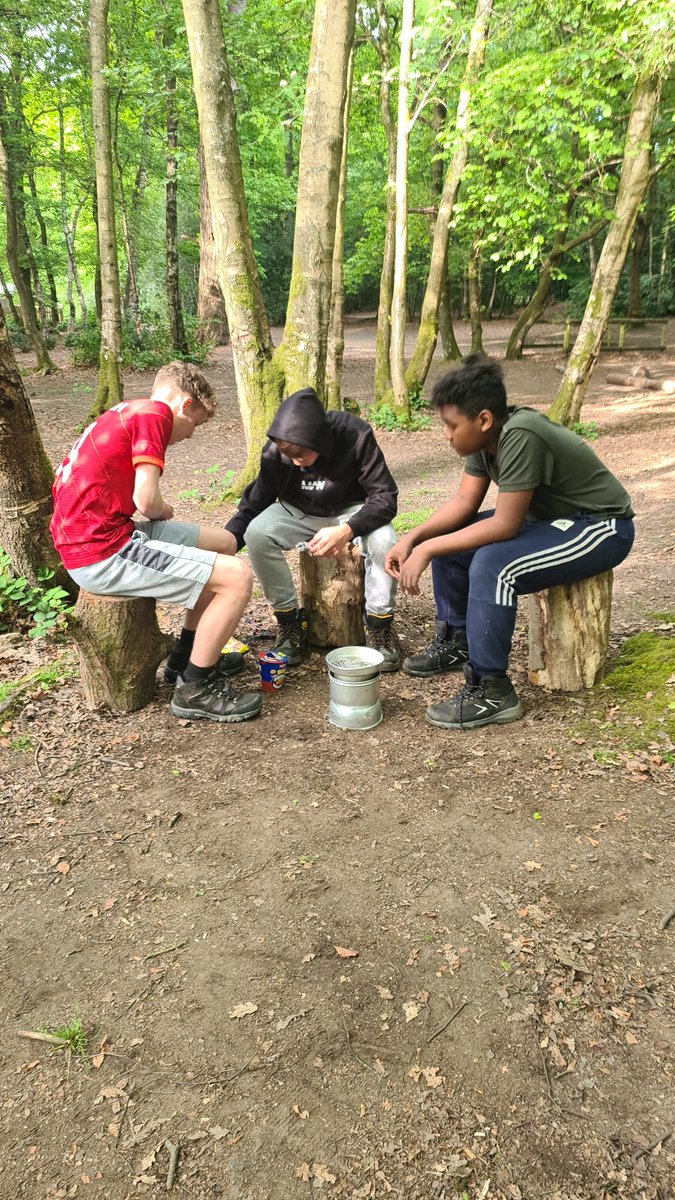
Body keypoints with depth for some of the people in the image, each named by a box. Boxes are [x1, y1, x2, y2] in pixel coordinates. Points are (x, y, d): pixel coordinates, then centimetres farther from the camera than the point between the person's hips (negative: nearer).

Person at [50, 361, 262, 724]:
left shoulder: (125, 413, 19)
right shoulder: (154, 412, -11)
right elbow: (147, 502, -18)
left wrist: (160, 515, 5)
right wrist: (165, 512, 3)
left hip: (87, 536, 10)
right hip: (101, 553, -10)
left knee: (223, 543, 18)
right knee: (238, 577, -14)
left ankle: (187, 657, 27)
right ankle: (194, 689, 2)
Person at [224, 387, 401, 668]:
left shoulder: (356, 436, -28)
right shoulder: (275, 451, -21)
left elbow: (385, 497, -27)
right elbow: (256, 501, -10)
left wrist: (347, 530, -43)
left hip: (351, 510, -2)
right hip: (299, 512, 2)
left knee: (384, 540, -34)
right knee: (256, 534, -28)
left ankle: (380, 625, -10)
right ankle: (290, 622, -10)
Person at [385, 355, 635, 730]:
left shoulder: (520, 436, -31)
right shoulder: (486, 434, -5)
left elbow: (505, 525, -30)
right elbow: (464, 502, -1)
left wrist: (427, 550, -26)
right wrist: (413, 538, -14)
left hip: (601, 527, -9)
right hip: (548, 516, 9)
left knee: (492, 565, -31)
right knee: (448, 538, 4)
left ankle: (492, 692, -19)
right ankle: (457, 642, 18)